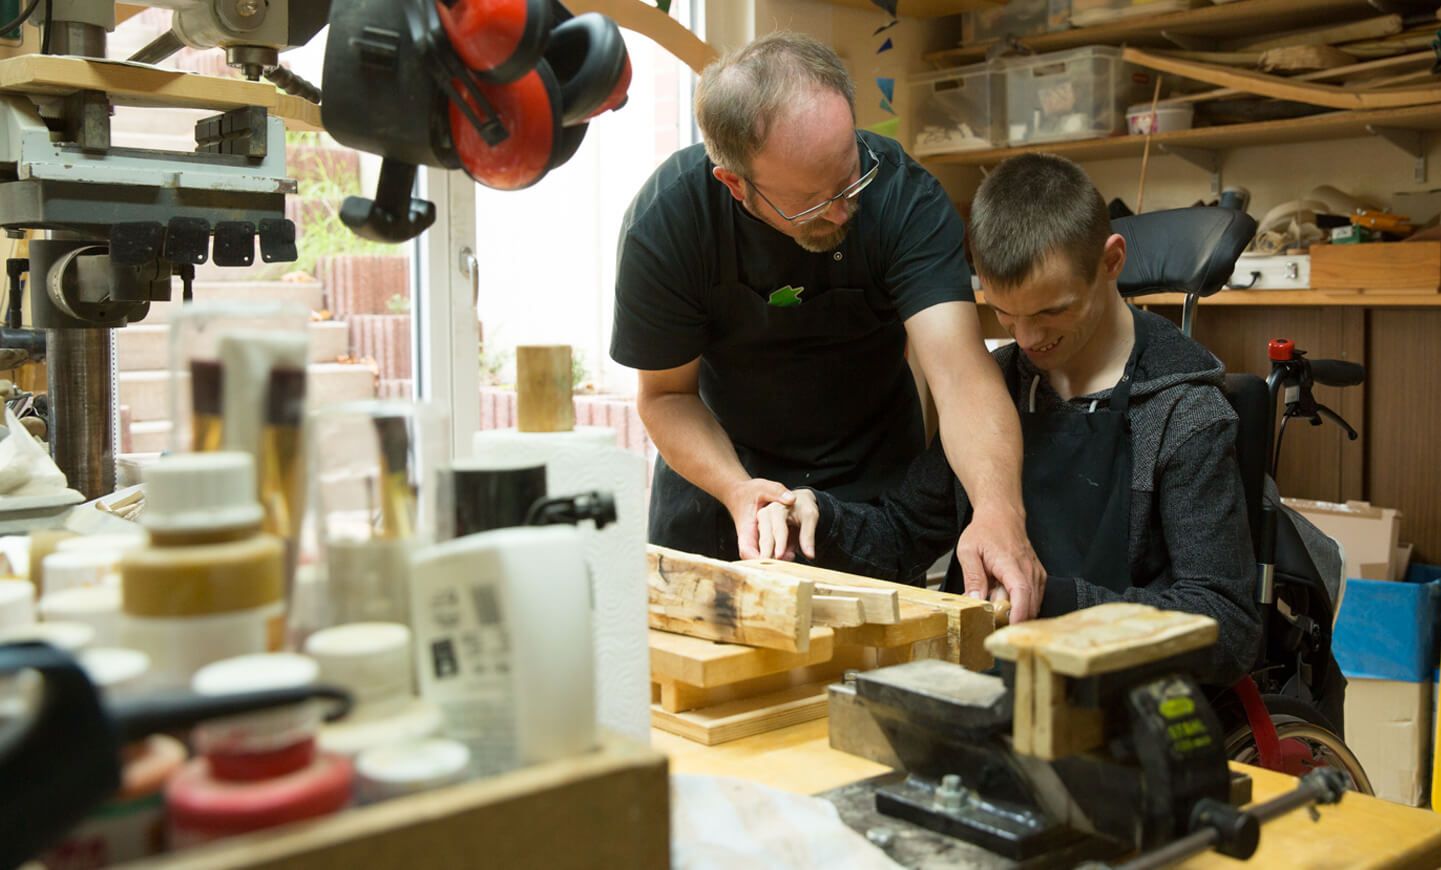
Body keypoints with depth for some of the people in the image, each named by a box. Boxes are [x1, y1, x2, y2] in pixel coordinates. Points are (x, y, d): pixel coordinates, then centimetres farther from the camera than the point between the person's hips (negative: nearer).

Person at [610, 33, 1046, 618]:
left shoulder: (904, 197, -28)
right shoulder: (665, 220, -25)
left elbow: (959, 369, -37)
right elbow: (666, 394, -14)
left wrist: (998, 510, -55)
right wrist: (736, 489, -32)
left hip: (873, 478, 0)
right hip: (720, 467, 1)